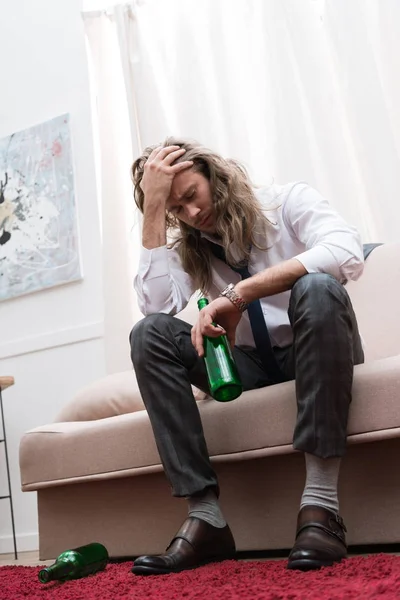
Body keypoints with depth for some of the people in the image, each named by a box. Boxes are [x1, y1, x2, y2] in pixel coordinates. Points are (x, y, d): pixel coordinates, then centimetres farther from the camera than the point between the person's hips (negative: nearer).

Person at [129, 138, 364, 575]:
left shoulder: (287, 201, -6)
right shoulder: (187, 246, 6)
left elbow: (347, 253, -28)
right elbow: (156, 305, -14)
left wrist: (236, 295, -33)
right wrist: (153, 207, -14)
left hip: (314, 354, -3)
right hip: (250, 365, 4)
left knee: (317, 287, -35)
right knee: (149, 332, -19)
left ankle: (320, 505, -39)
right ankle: (204, 517, -26)